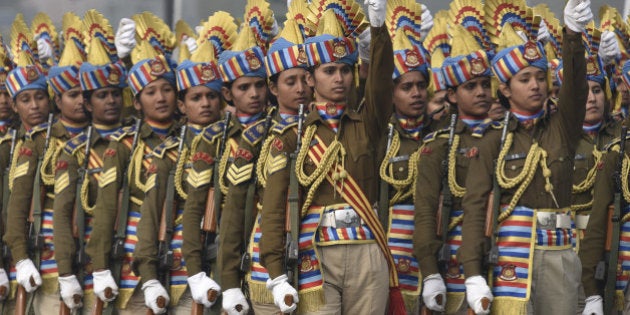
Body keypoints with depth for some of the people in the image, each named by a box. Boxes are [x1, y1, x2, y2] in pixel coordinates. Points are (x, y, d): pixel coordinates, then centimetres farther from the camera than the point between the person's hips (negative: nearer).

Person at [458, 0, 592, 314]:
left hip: (560, 259, 3)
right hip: (512, 257, -3)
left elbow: (576, 84, -8)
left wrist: (573, 33, -28)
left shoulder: (562, 130, 9)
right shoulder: (493, 144, 3)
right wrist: (473, 275, -14)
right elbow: (475, 208, -3)